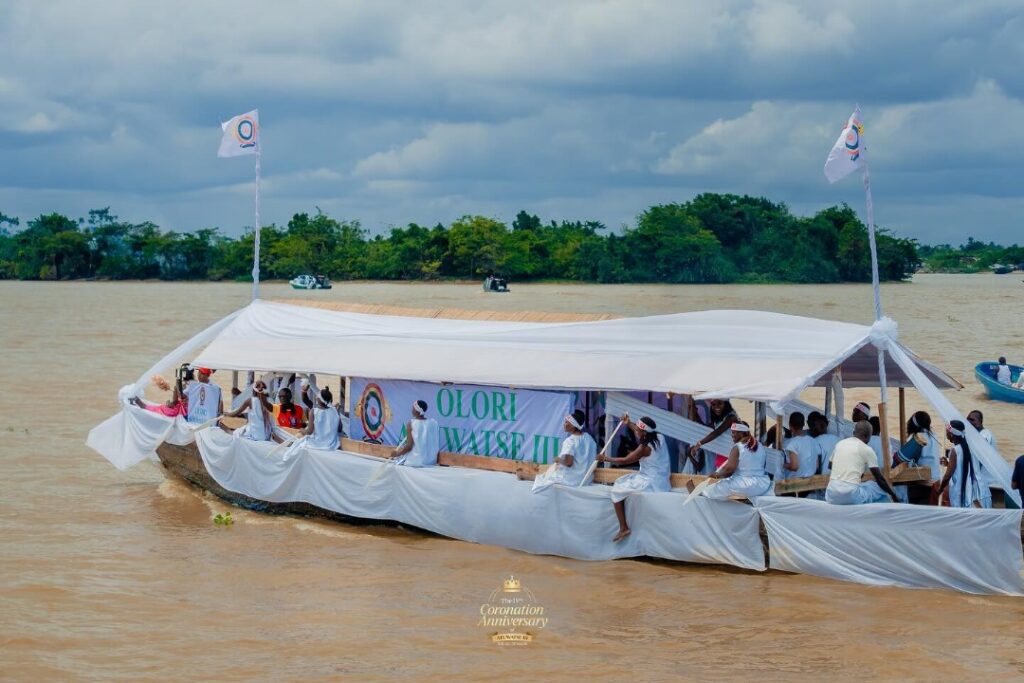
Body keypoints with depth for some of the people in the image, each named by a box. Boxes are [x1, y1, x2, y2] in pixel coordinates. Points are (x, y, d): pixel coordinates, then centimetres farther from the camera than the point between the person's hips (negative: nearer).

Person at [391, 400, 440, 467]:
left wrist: (397, 453, 3)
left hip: (416, 462, -5)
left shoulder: (411, 424, -12)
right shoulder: (434, 422, -1)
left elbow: (409, 446, -14)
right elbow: (437, 444, 6)